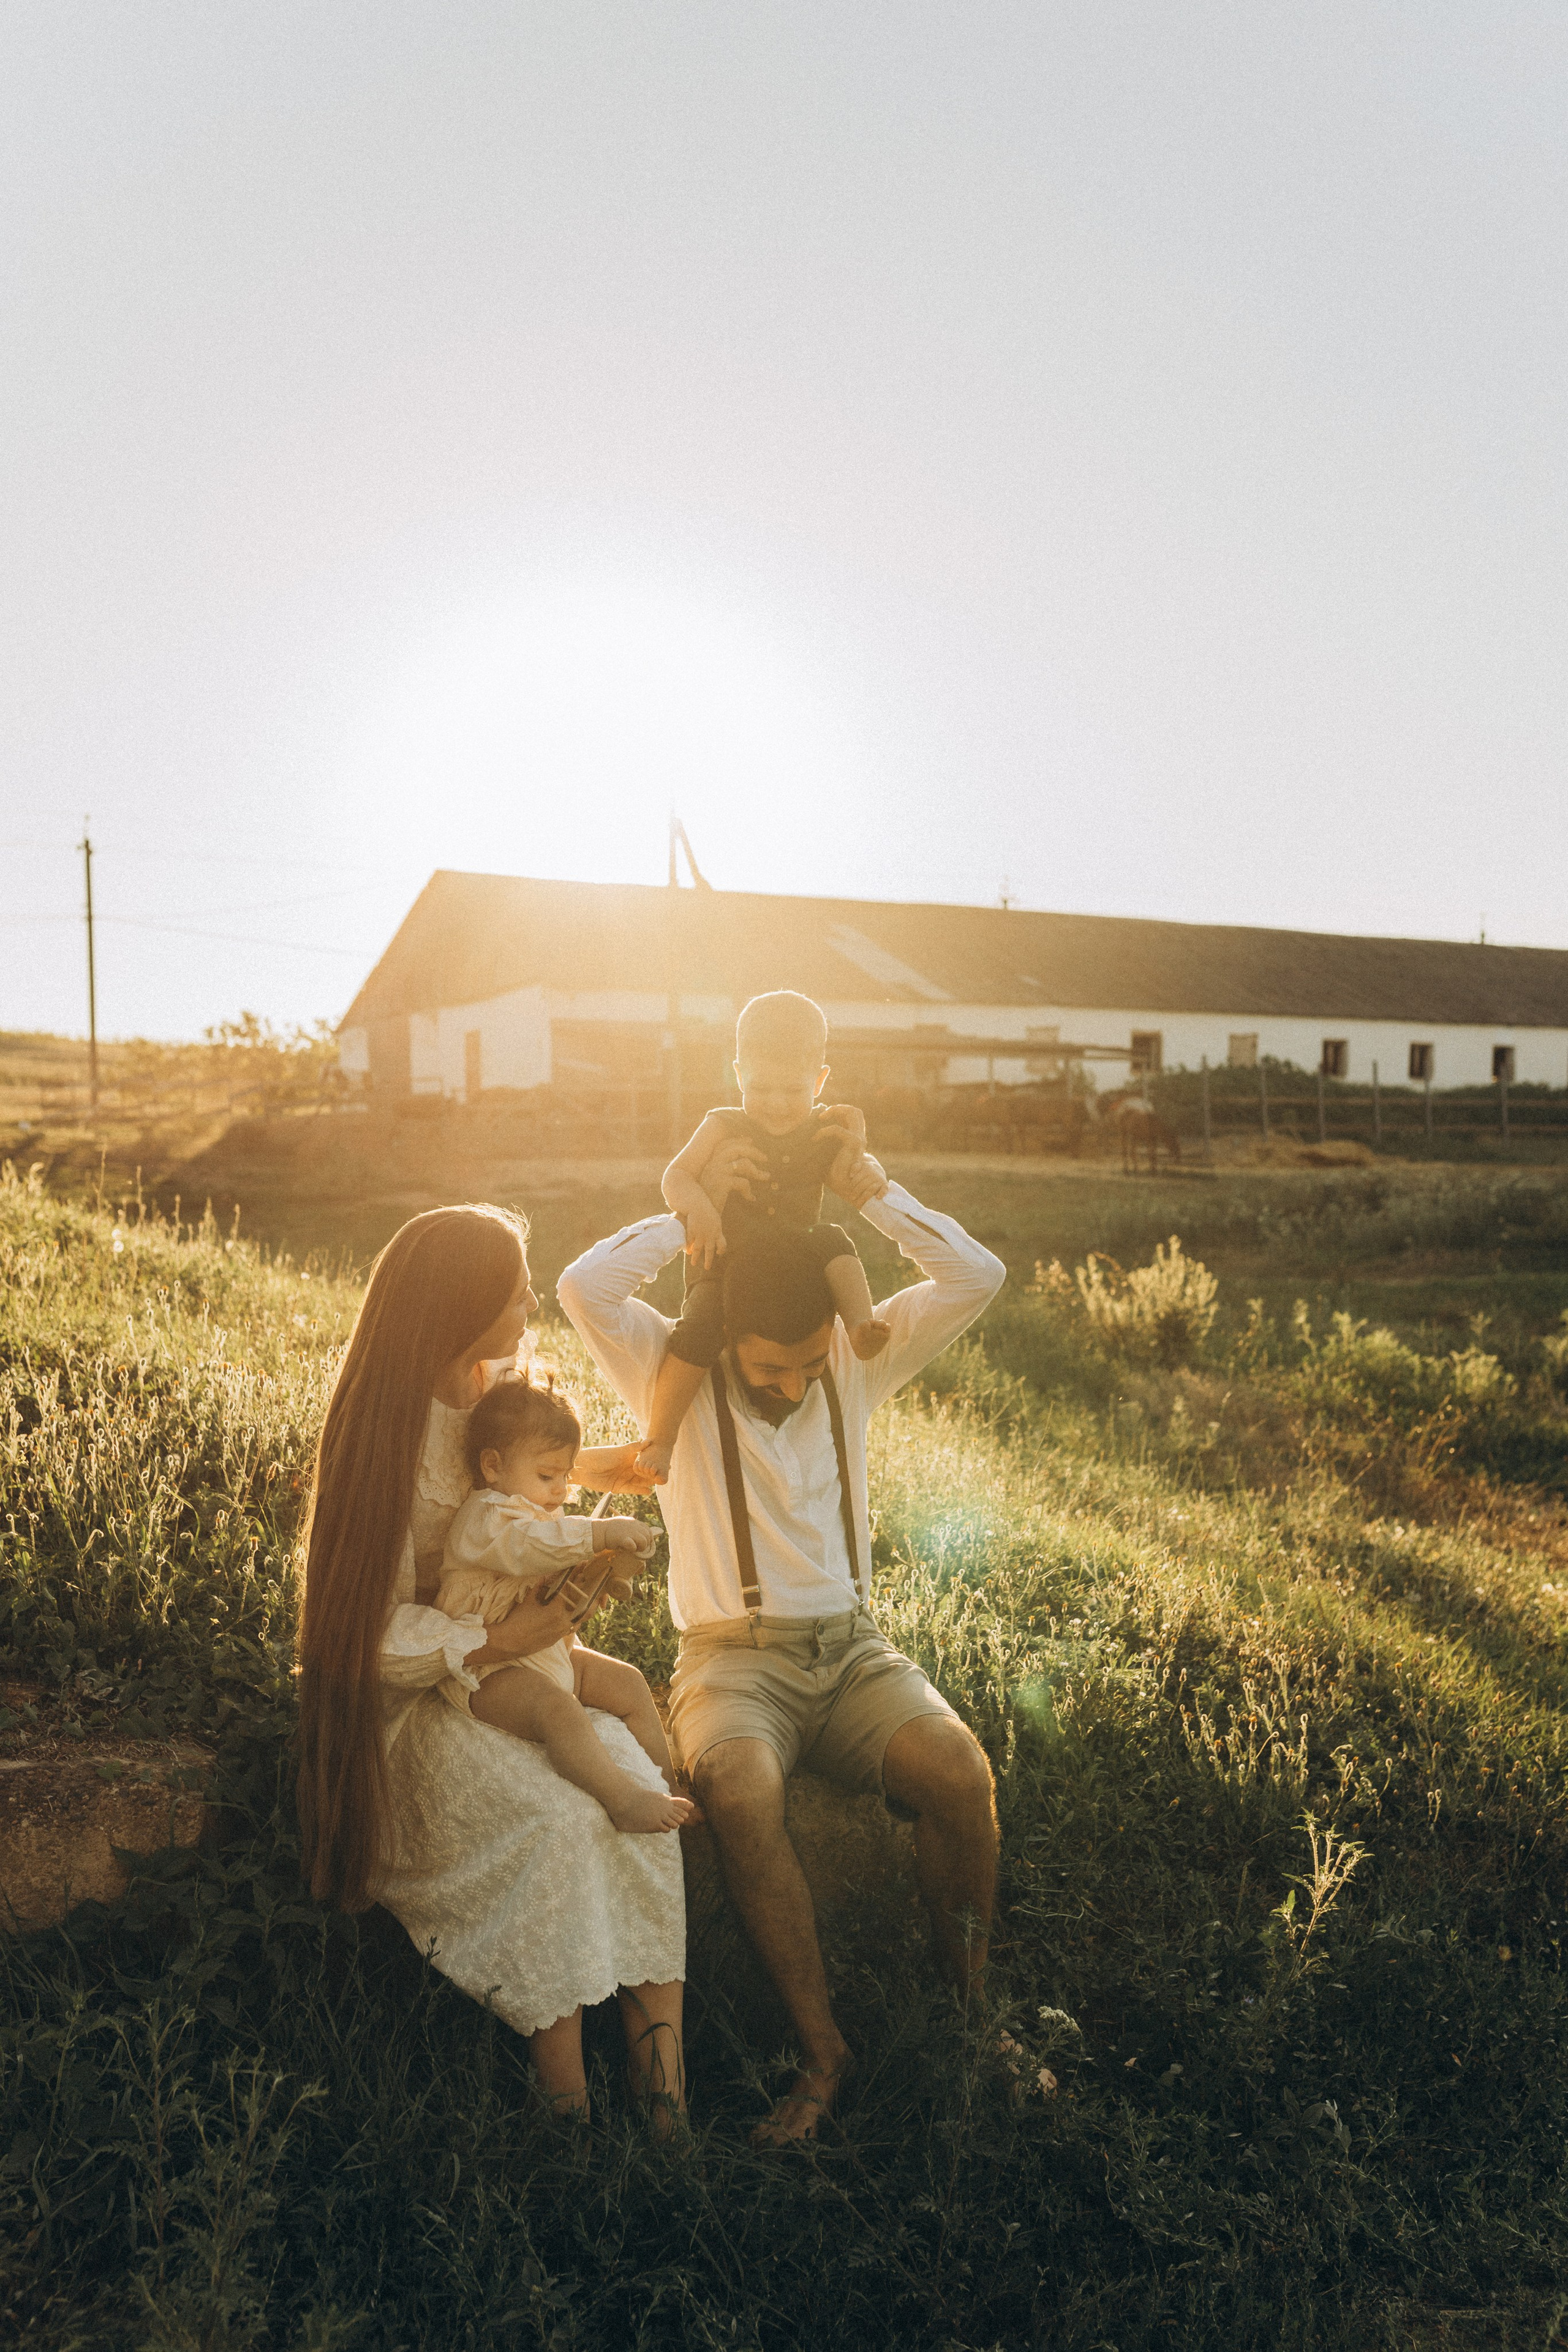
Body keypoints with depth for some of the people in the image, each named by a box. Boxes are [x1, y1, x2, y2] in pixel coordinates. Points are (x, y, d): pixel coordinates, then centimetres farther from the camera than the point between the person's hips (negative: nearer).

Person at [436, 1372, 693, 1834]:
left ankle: (664, 1784, 9)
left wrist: (604, 1569, -2)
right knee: (557, 1708, -34)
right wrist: (600, 1533, -43)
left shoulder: (544, 1514, 16)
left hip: (549, 1652, 10)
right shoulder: (484, 1518, -16)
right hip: (489, 1668, -10)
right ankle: (623, 1800, -40)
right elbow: (528, 1545, -37)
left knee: (628, 1683, 3)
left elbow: (567, 1581, 21)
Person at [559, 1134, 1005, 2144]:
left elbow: (978, 1277, -3)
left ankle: (975, 2004, -4)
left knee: (959, 1771, -28)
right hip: (732, 1655, -2)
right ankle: (823, 2047, -18)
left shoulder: (859, 1365, 5)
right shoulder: (675, 1373, -3)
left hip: (851, 1646, 2)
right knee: (741, 1794, -35)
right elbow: (584, 1289, -20)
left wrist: (872, 1191, -6)